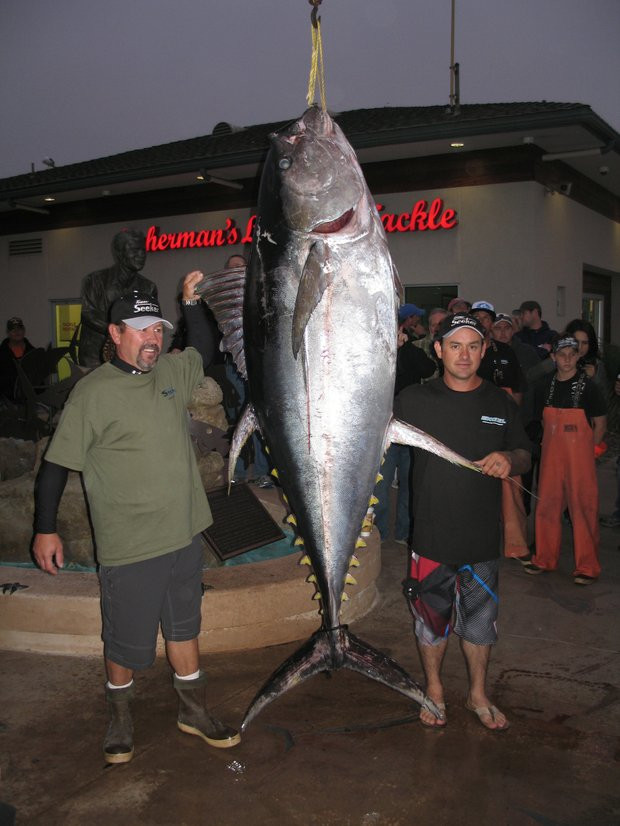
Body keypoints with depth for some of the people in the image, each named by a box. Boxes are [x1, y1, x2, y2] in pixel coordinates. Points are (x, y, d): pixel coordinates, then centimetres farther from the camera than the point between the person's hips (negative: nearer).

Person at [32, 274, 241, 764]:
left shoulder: (172, 372, 3)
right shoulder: (93, 392, -13)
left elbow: (204, 350, 25)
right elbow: (57, 463, -9)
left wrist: (191, 300, 12)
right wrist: (45, 529, -8)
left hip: (184, 535, 6)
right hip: (128, 546, -5)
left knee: (184, 628, 20)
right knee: (126, 641, 10)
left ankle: (194, 711, 37)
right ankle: (120, 718, 35)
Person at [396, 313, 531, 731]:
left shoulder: (501, 403, 3)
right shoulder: (414, 399, -4)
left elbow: (525, 455, 11)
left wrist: (509, 459, -13)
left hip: (483, 538, 2)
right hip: (432, 536, -1)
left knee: (481, 620, 15)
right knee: (432, 617, 13)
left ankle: (479, 695, 37)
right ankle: (434, 689, 36)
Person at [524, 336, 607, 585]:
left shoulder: (588, 387, -4)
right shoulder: (544, 387, 6)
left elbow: (600, 424, 2)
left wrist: (584, 450, 0)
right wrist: (556, 444, 10)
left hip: (580, 457, -4)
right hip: (551, 456, 4)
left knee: (583, 508, -3)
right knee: (546, 506, 7)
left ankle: (587, 567, 7)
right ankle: (545, 559, 21)